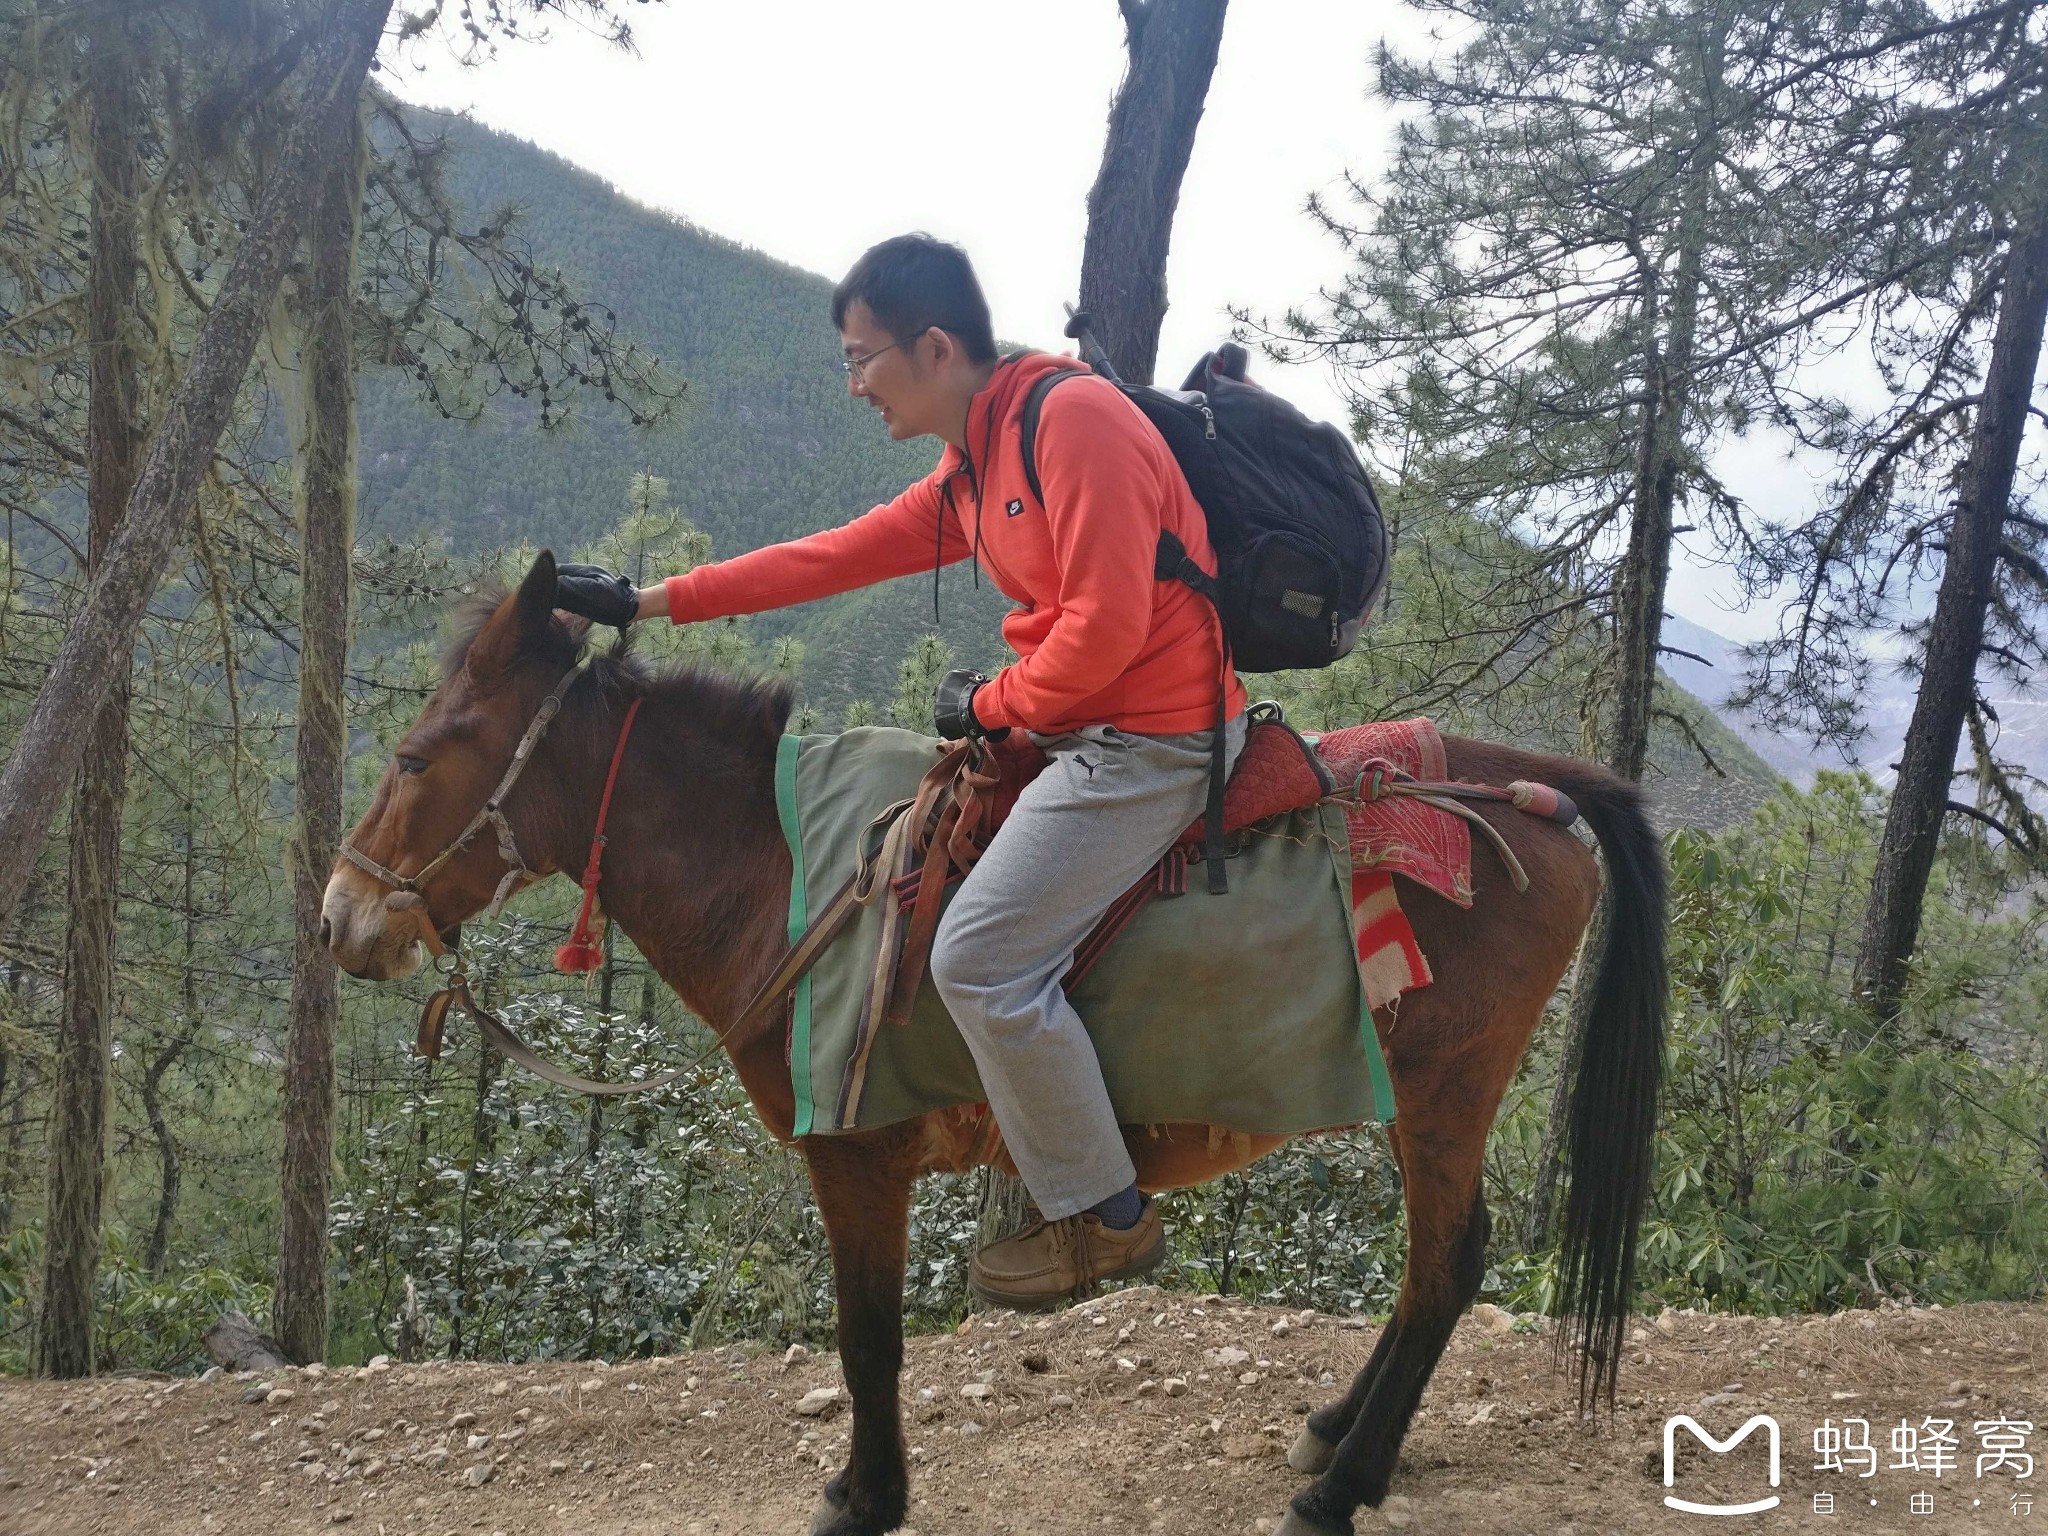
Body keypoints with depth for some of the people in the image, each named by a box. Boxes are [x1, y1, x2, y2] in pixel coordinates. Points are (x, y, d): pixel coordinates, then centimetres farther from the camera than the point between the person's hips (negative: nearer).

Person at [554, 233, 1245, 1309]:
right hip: (1083, 726, 11)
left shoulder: (1072, 417, -16)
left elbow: (1105, 624, -24)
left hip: (1149, 736, -11)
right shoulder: (969, 476, 13)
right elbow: (833, 558, 16)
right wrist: (648, 602, 17)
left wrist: (990, 706, -8)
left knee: (978, 958, -15)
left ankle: (1104, 1218, 0)